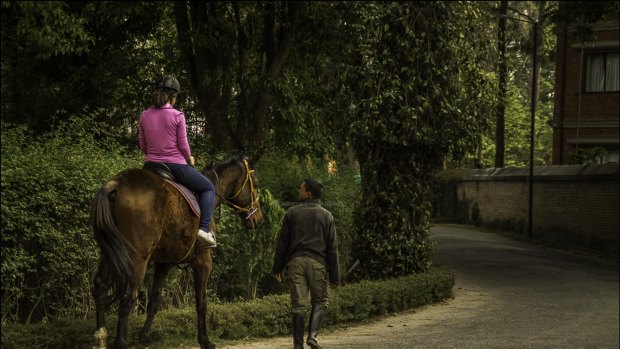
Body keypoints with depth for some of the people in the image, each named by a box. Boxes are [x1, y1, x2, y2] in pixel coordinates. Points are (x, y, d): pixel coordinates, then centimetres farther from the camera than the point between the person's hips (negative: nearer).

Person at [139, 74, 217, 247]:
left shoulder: (145, 116, 2)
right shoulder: (177, 116, -11)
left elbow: (143, 146, 8)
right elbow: (183, 145, -9)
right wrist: (190, 161, 10)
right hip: (176, 166, -4)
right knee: (208, 188, 16)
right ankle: (204, 228, 1)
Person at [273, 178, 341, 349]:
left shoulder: (292, 213, 4)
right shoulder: (326, 216, 5)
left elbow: (282, 242, 5)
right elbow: (332, 248, 3)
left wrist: (277, 268, 12)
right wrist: (335, 276, 6)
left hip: (295, 262, 1)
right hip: (317, 263, -1)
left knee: (298, 305, 2)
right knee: (319, 301, 12)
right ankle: (312, 335, -10)